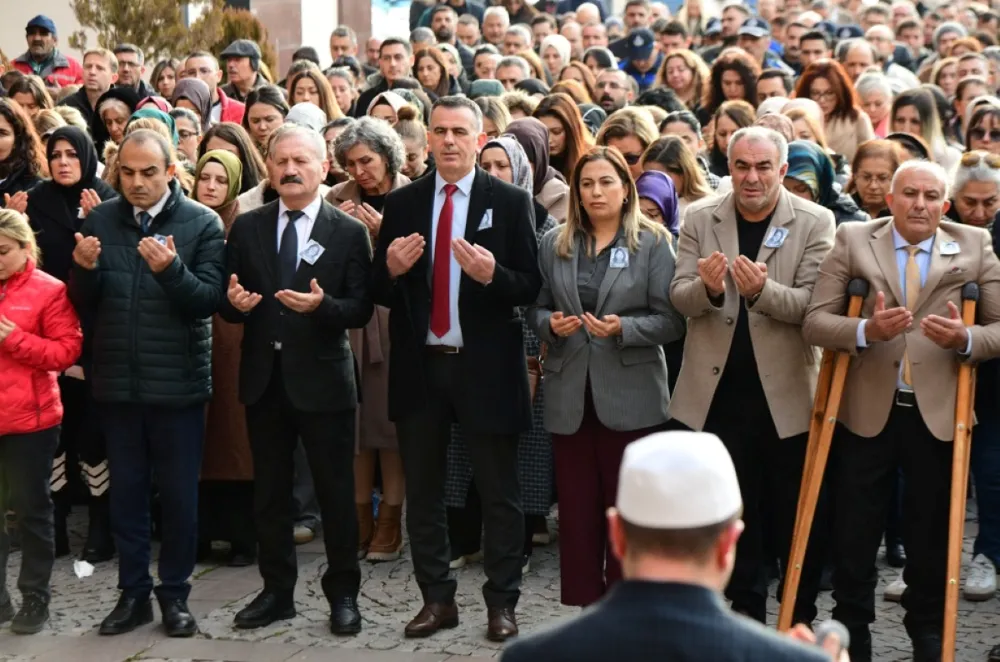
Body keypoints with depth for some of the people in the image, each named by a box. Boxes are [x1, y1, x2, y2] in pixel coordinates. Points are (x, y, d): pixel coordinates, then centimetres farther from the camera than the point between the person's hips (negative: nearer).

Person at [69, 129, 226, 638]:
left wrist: (172, 269, -31)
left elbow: (208, 300, -14)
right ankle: (133, 592, 22)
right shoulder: (100, 220, 4)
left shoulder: (203, 224, -6)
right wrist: (84, 269, -17)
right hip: (117, 382, 3)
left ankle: (174, 593, 20)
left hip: (177, 383, -3)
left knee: (179, 494, 7)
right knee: (126, 491, 11)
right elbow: (83, 304, 4)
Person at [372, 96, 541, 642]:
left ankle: (501, 603, 14)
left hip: (485, 367, -3)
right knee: (423, 491, 10)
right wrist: (392, 268, -16)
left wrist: (493, 275, -24)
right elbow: (380, 292, 5)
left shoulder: (510, 202, -2)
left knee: (499, 493, 5)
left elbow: (530, 288, -5)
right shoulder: (402, 203, 5)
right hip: (419, 366, 3)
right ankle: (437, 598, 21)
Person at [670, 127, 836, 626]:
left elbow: (814, 304, -12)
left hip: (787, 393, -2)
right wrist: (707, 286, -25)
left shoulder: (815, 223, -5)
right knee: (734, 511, 11)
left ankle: (802, 619, 20)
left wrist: (762, 290, -31)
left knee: (796, 516, 7)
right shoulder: (700, 219, 2)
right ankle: (746, 614, 23)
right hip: (720, 393, 2)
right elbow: (679, 298, -3)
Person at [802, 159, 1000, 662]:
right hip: (865, 412, 0)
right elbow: (814, 321, -5)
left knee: (931, 540, 11)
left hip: (938, 415, 0)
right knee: (853, 540, 10)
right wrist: (866, 330, -23)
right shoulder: (852, 242, 1)